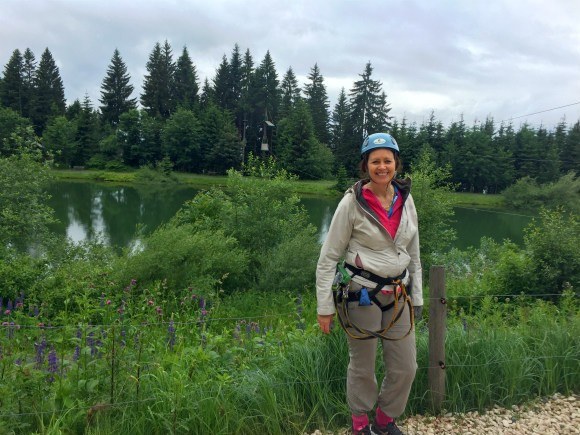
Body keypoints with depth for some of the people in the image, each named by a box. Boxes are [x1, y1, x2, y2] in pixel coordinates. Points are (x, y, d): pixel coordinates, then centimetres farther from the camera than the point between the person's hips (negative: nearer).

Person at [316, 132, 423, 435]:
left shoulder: (406, 200, 2)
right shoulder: (353, 202, -13)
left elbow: (413, 255, 12)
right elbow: (328, 257, -10)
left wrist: (417, 298, 11)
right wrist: (324, 307, -12)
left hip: (398, 296, 5)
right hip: (363, 295, -5)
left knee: (405, 368, 12)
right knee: (362, 368, 12)